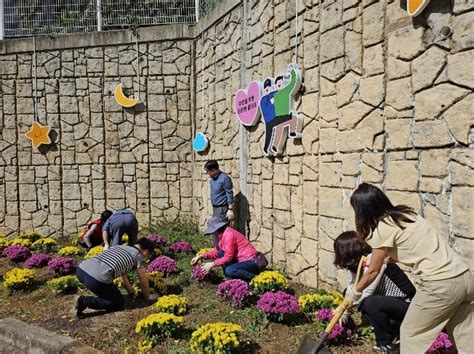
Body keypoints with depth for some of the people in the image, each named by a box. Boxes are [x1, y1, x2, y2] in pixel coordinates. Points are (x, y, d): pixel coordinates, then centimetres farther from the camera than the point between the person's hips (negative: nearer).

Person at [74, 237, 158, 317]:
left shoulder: (119, 247, 30)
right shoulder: (138, 256, 10)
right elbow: (144, 282, 20)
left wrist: (133, 293, 49)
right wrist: (148, 296, 39)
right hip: (97, 279, -8)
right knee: (118, 303, 12)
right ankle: (84, 301, -1)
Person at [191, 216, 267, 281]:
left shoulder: (228, 235, -20)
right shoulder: (221, 235, 9)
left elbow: (228, 257, -23)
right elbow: (216, 252, 13)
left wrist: (212, 264, -20)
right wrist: (201, 257, 6)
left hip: (252, 262, -10)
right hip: (242, 260, 10)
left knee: (229, 271, -29)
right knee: (221, 253, 2)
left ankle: (254, 277, -12)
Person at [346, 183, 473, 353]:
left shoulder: (383, 228, -8)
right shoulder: (404, 213, 14)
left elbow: (373, 271, 3)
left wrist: (355, 291, 20)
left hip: (440, 285, -8)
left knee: (410, 333, 11)